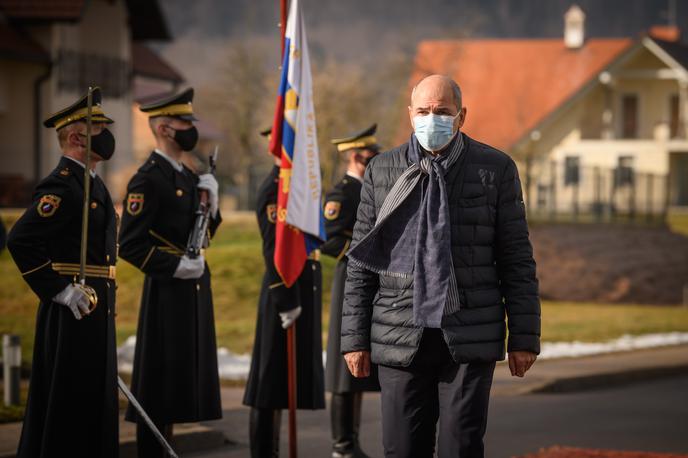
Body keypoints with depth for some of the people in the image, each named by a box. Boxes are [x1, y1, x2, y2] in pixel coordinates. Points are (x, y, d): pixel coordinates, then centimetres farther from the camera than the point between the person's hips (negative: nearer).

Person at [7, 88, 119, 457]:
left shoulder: (94, 184, 16)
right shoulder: (60, 186, -15)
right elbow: (20, 240, -23)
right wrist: (59, 291, -21)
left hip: (97, 312, 10)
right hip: (71, 315, -10)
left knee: (96, 405, 13)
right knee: (67, 405, -6)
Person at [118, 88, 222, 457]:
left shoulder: (188, 177, 14)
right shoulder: (148, 180, -13)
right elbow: (129, 245, -18)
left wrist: (210, 202, 3)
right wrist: (176, 267, -18)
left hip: (195, 288, 9)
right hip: (167, 290, -9)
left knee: (182, 380, 12)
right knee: (158, 385, -5)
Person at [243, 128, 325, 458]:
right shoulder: (274, 188, -13)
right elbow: (274, 250, -19)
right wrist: (287, 302, -21)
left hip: (302, 294, 9)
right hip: (286, 296, -9)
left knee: (285, 382, 12)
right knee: (272, 383, -5)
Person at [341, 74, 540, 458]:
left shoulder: (496, 169, 2)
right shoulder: (382, 171, 6)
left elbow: (517, 258, 3)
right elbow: (361, 262, 8)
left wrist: (524, 336, -1)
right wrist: (354, 337, 4)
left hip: (469, 339, -1)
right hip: (402, 339, 1)